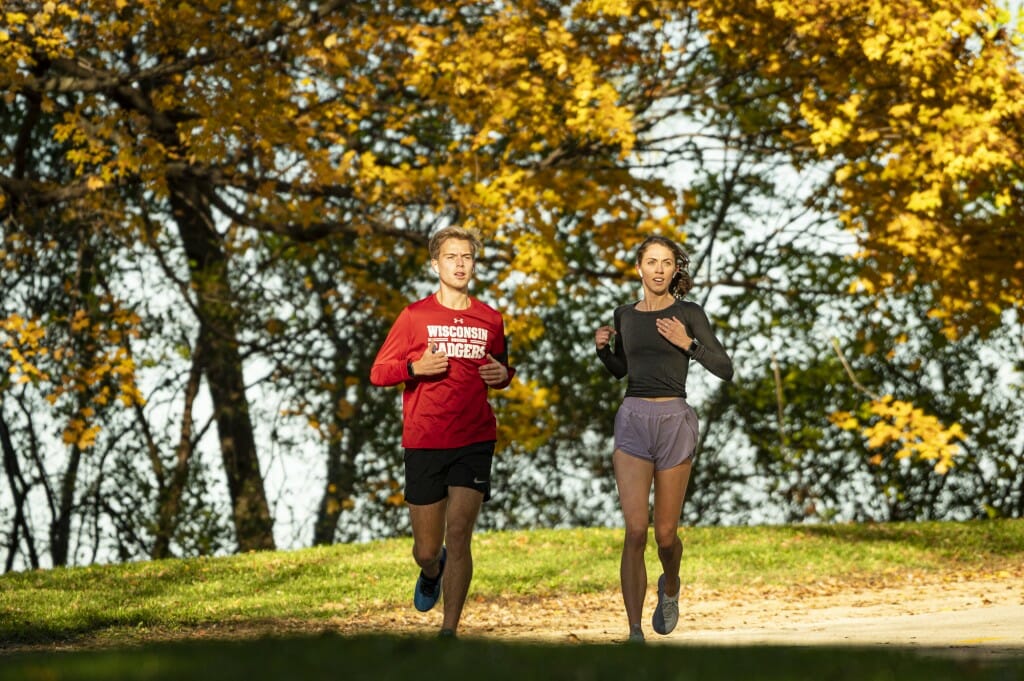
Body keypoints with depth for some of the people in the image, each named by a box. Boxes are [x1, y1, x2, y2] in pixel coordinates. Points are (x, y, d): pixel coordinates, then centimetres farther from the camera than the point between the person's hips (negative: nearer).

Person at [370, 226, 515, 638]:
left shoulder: (490, 320, 8)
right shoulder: (415, 316, 1)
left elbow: (501, 372, 23)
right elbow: (378, 373, 1)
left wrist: (503, 375, -1)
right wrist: (415, 367, -17)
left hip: (475, 442, 1)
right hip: (424, 444, -1)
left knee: (458, 534, -11)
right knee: (427, 548, 6)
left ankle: (450, 630, -5)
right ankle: (431, 572, 44)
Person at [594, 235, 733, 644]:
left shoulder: (688, 314, 0)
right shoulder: (625, 315, 10)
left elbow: (725, 370, -1)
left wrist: (687, 343, -14)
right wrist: (602, 347, 4)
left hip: (674, 422, -1)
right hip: (632, 420, 1)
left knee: (665, 534, 6)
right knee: (635, 531, -11)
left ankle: (670, 588, 41)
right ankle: (635, 633, -11)